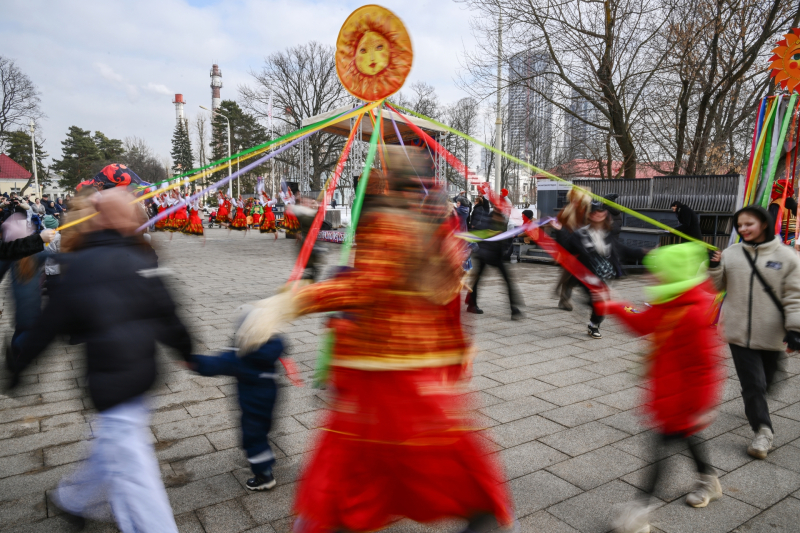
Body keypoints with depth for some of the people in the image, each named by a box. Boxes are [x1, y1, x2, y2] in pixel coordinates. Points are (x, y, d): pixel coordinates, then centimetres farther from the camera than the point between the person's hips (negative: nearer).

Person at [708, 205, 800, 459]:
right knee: (752, 383, 0)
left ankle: (755, 407, 47)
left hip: (772, 334, 0)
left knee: (764, 381, 19)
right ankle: (763, 431, 12)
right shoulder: (731, 254, -1)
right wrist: (713, 267, -15)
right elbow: (716, 287, 4)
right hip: (740, 331, 0)